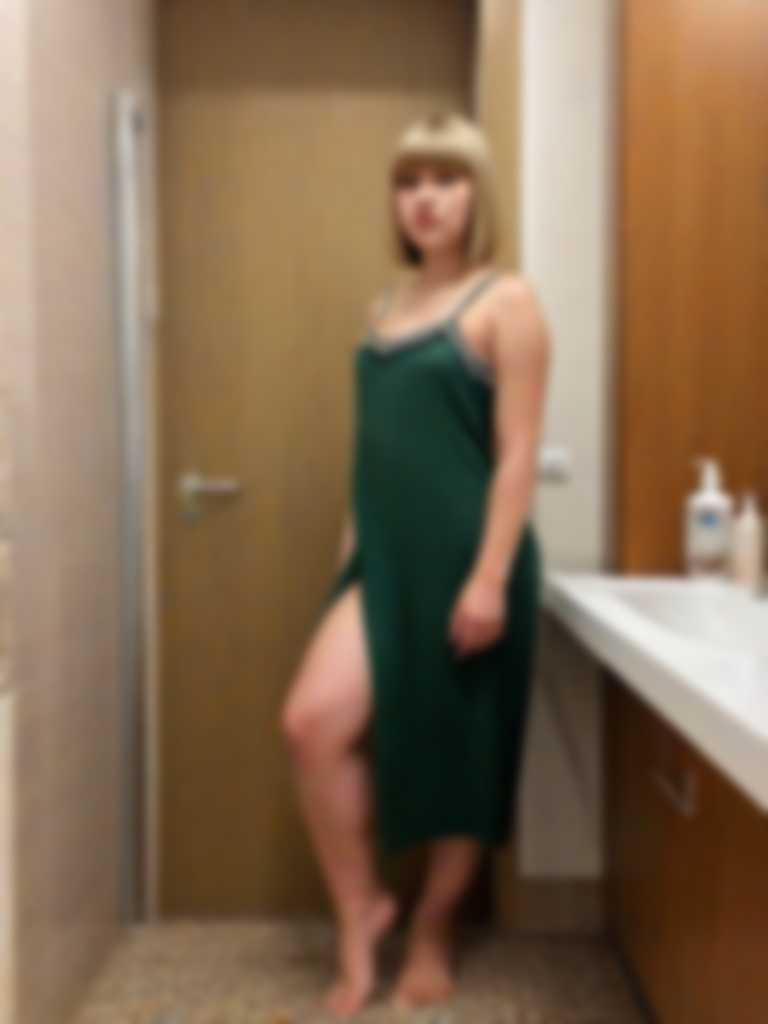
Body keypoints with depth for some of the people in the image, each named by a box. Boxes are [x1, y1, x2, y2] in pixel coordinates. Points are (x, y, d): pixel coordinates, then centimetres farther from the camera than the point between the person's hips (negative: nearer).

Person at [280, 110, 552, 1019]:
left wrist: (491, 577, -18)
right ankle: (361, 908, 11)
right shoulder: (385, 308, 14)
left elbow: (517, 453, -12)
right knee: (313, 723, -10)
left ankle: (431, 936, 28)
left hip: (463, 561, -5)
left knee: (457, 755, 7)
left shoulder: (506, 302, -6)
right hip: (385, 558, 6)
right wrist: (351, 549, 16)